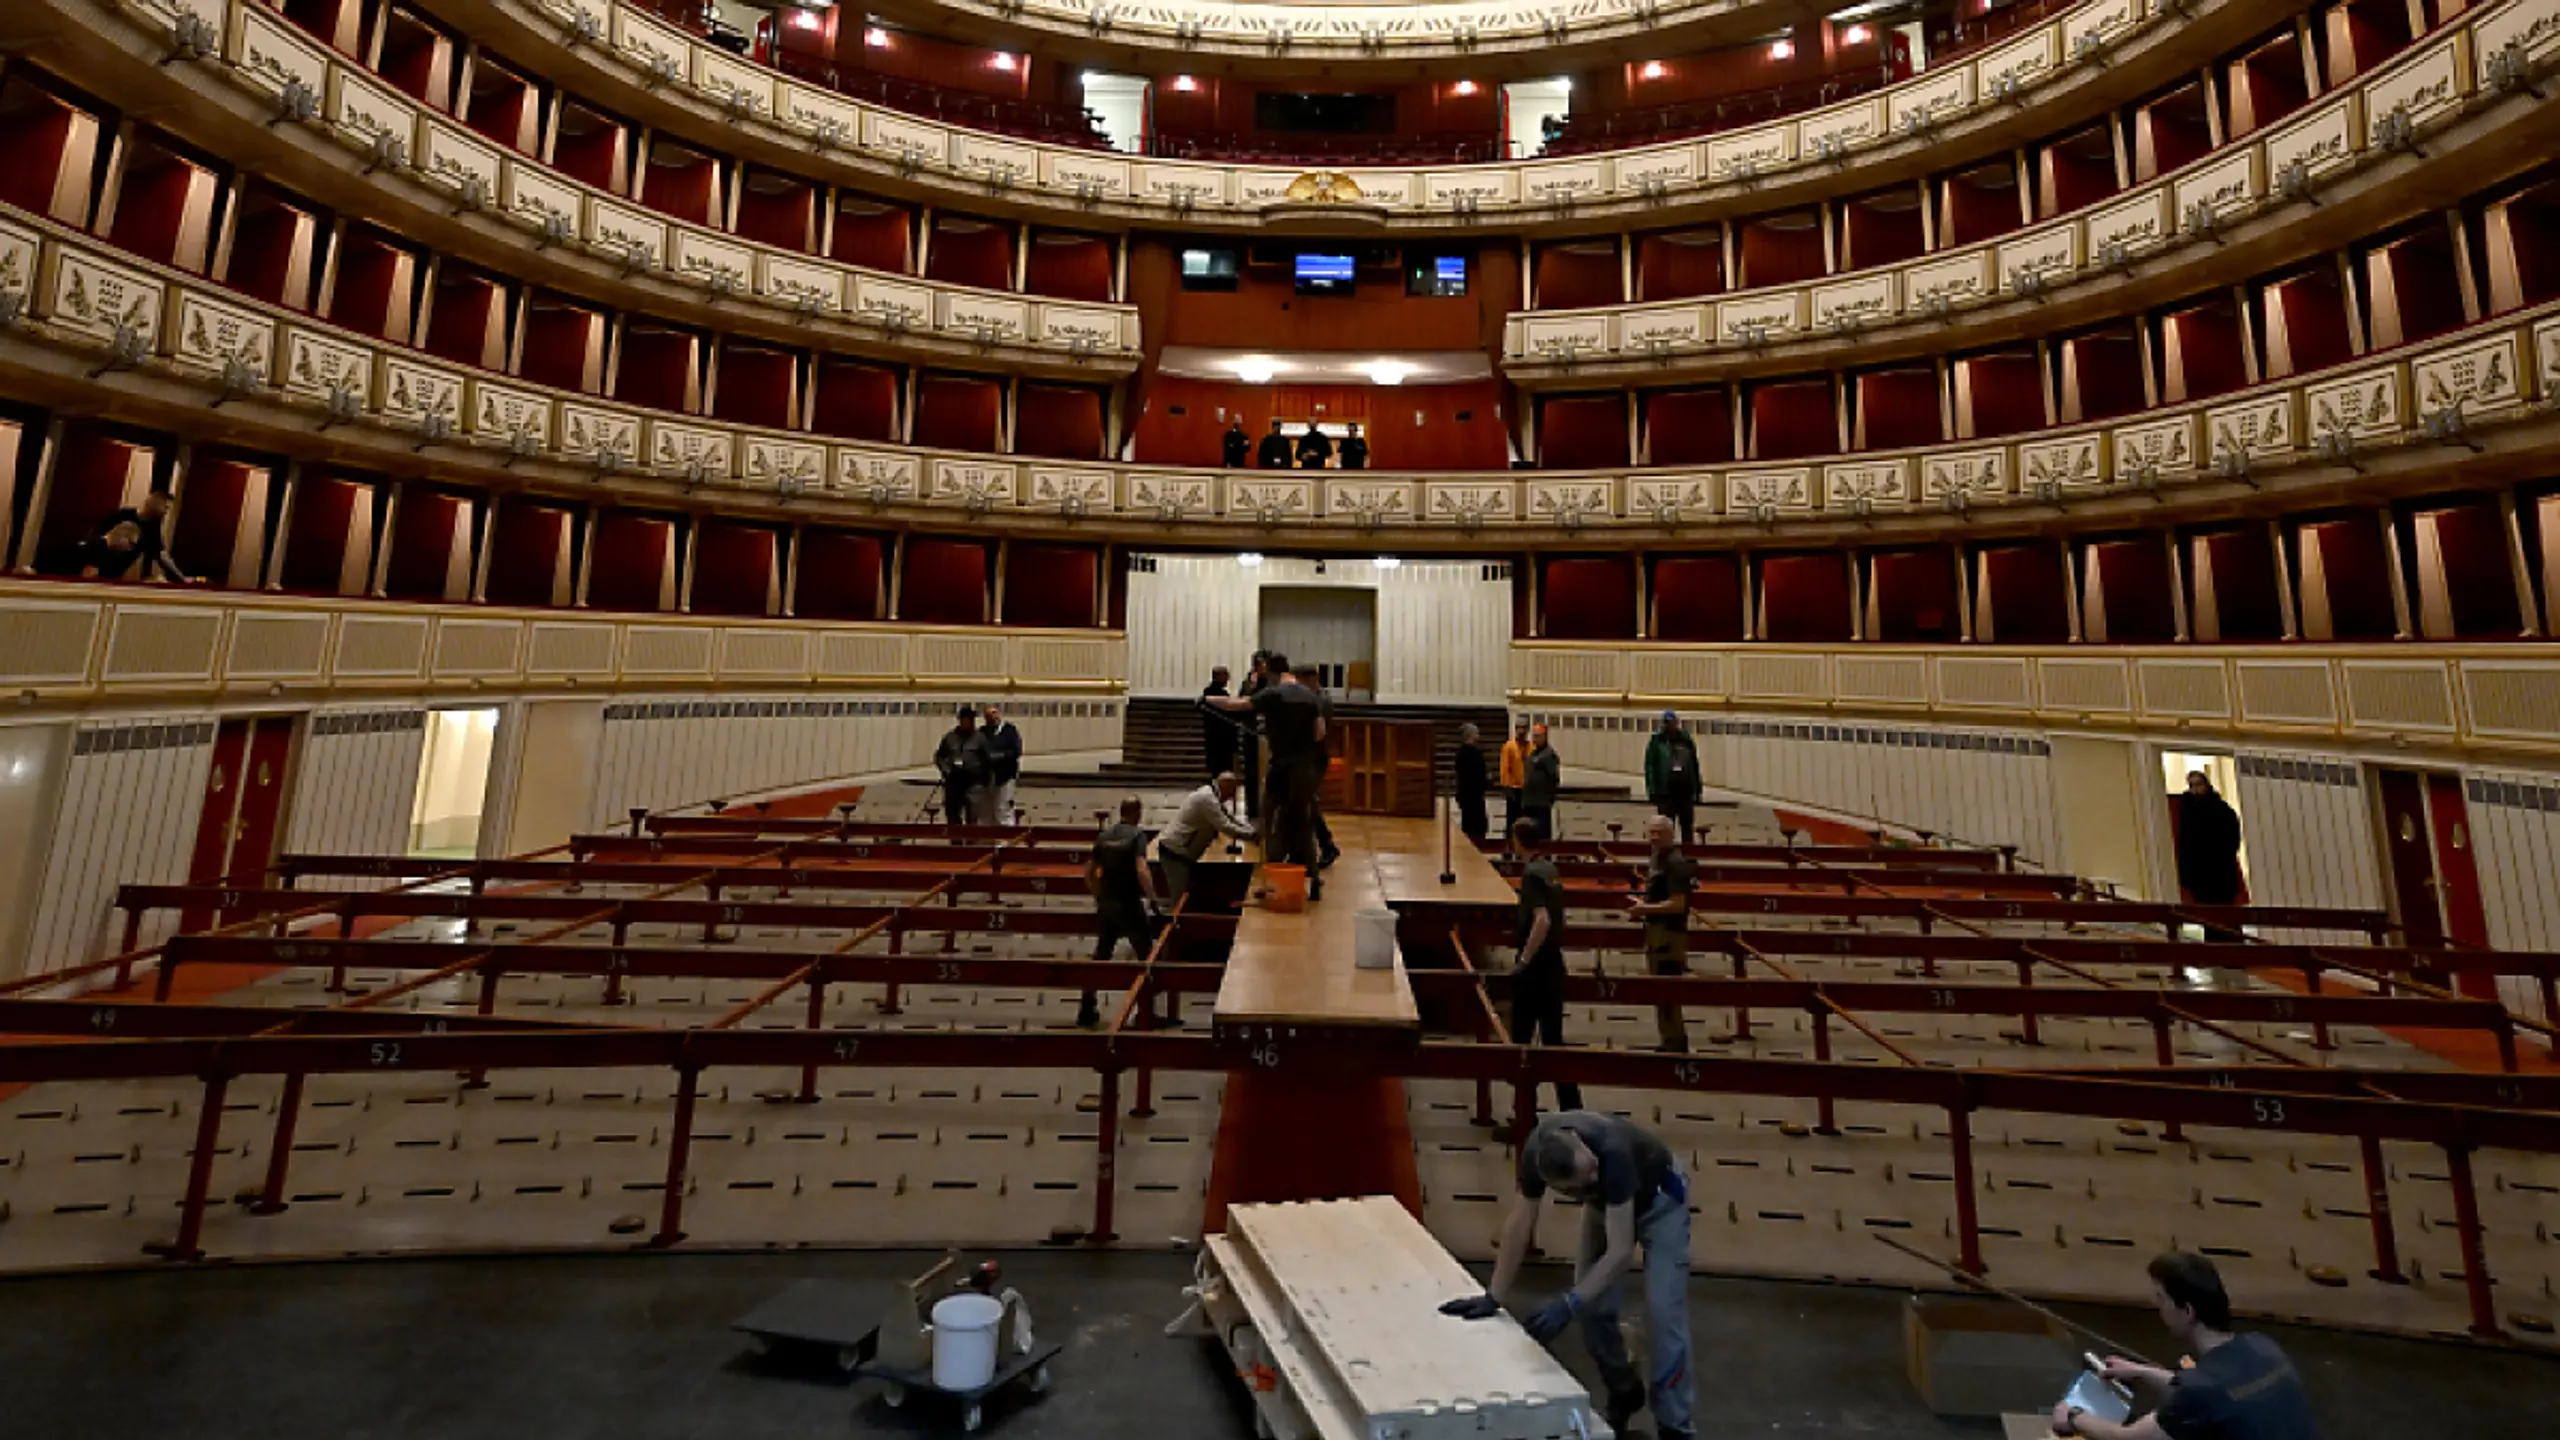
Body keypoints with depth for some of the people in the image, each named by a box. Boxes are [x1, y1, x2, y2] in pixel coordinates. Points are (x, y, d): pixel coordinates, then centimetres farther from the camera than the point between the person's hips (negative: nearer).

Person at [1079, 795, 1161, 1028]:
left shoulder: (1103, 836, 7)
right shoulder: (1137, 835, -10)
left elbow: (1089, 873, 10)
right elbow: (1141, 872, -22)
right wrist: (1153, 899, -18)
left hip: (1106, 904, 6)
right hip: (1130, 905, -6)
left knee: (1100, 956, 17)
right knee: (1147, 956, 9)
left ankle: (1086, 1010, 21)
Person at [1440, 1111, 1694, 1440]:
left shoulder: (1612, 1152, -45)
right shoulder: (1536, 1152, -32)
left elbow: (1621, 1252, -40)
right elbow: (1519, 1225, -19)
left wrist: (1568, 1304, -45)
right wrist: (1493, 1297, -19)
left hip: (1660, 1198, -4)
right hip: (1606, 1202, 4)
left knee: (1662, 1311, -12)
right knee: (1593, 1307, 1)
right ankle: (1624, 1392, 26)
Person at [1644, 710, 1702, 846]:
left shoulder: (1687, 742, 8)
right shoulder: (1656, 742, -1)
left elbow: (1695, 768, 11)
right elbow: (1650, 767, -5)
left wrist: (1696, 792, 6)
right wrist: (1652, 791, -12)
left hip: (1686, 791, 3)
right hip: (1665, 792, -3)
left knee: (1688, 829, 9)